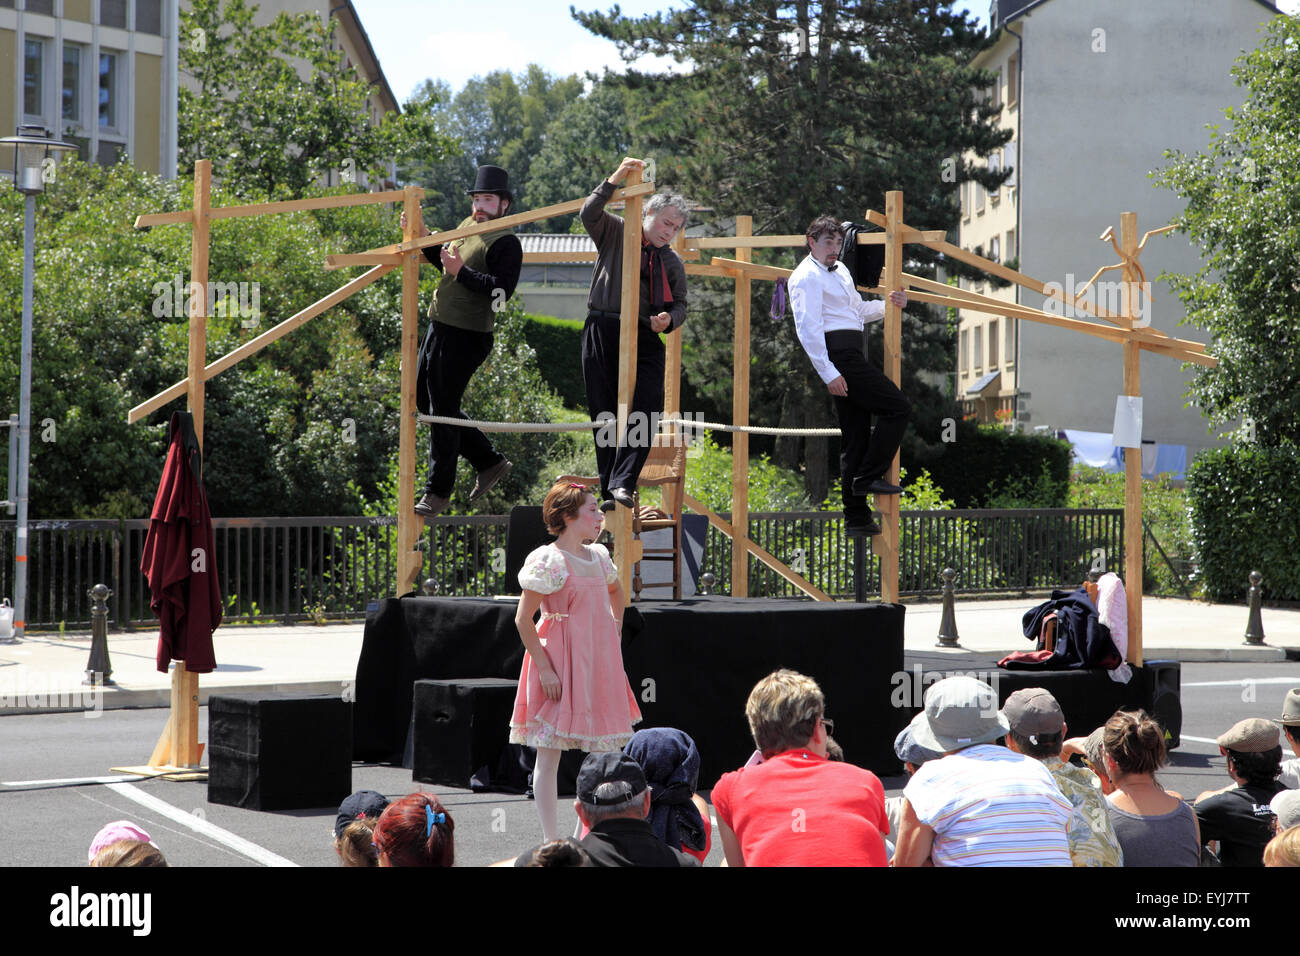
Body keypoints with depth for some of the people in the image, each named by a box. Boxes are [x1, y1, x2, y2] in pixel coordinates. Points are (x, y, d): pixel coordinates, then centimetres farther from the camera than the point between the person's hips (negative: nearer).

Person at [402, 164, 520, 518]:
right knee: (426, 400, 17)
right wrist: (424, 236, 17)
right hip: (439, 328, 10)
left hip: (464, 337, -10)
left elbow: (502, 289, -25)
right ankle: (489, 462, 25)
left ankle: (437, 492, 5)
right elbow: (444, 261, 31)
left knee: (442, 409, -6)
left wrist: (462, 272, -28)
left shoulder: (505, 242, -13)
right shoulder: (467, 227, 15)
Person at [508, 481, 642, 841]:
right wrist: (544, 668, -18)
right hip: (560, 663, -7)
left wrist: (614, 632, 20)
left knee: (600, 752, 7)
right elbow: (523, 619, -13)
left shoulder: (598, 557, 10)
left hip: (597, 663, 7)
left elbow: (616, 592, 33)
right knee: (549, 754, -2)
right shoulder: (547, 561, -11)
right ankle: (551, 841, 2)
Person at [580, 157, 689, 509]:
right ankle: (608, 492, 4)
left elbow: (680, 305, 16)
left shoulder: (672, 263, 17)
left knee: (644, 414, -15)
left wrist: (669, 319, -8)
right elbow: (589, 214, -9)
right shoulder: (615, 232, 8)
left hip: (645, 339, 2)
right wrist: (616, 179, -20)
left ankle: (622, 484, -21)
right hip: (602, 334, -2)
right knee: (603, 416, -1)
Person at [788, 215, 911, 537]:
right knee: (898, 406, -12)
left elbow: (858, 310, 36)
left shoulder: (839, 271, 23)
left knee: (855, 438, 8)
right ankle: (868, 477, -9)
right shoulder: (807, 277, -7)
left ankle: (857, 517, 9)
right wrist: (828, 373, -22)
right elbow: (808, 328, -15)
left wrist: (888, 304, 17)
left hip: (850, 356, 10)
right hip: (839, 356, -10)